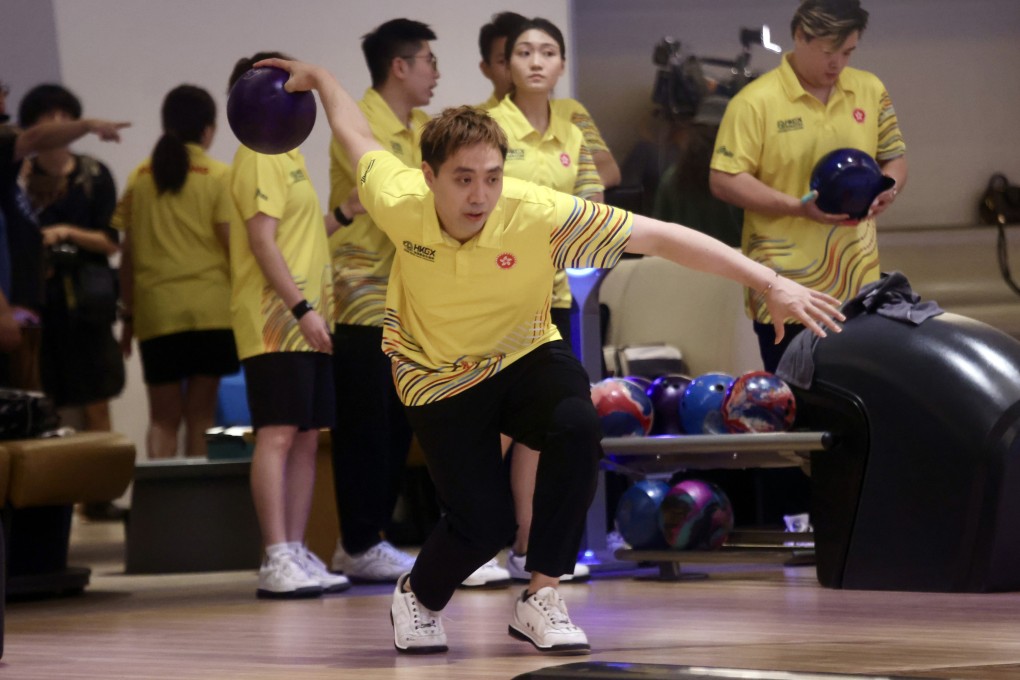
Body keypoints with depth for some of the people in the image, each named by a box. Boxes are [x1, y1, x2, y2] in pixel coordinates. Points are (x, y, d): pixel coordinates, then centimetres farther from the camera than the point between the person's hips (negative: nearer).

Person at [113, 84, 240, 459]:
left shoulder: (140, 178, 6)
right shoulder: (219, 177, -2)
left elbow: (128, 252, 8)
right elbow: (233, 244, -7)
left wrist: (128, 315, 15)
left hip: (156, 313, 2)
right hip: (210, 311, -2)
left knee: (163, 418, 7)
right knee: (200, 414, 4)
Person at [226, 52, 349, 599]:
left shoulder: (287, 155, 22)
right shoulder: (260, 155, -8)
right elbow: (262, 239, -16)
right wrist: (302, 306, -21)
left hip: (306, 325, 10)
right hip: (275, 322, -10)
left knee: (306, 437, 7)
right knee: (277, 434, -13)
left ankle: (297, 554, 9)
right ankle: (277, 561, -16)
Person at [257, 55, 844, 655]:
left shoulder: (537, 213, -30)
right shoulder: (400, 203, -25)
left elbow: (657, 236, -30)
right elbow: (360, 140, -2)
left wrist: (768, 282, -34)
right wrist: (320, 79, 17)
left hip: (526, 356, 0)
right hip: (439, 375, 0)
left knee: (577, 428, -33)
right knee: (484, 525, -13)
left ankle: (541, 600, -15)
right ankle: (418, 598, 25)